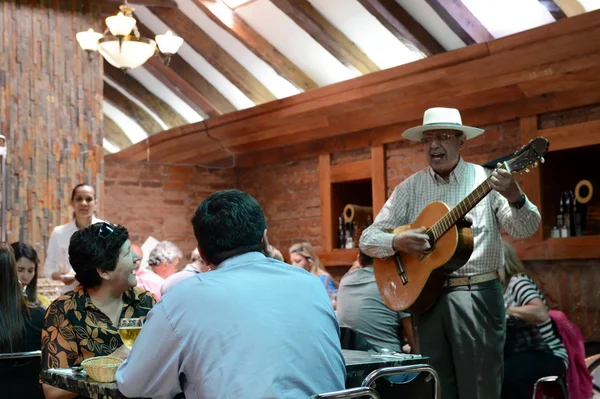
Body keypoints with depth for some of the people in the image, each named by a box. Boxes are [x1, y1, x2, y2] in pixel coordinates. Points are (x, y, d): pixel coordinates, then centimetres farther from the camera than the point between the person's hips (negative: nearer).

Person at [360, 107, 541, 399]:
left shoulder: (486, 179, 0)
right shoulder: (409, 188, 6)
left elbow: (526, 229, -10)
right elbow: (368, 239, 5)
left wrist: (514, 197, -31)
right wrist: (397, 242, -16)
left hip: (477, 295, -2)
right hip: (427, 294, 3)